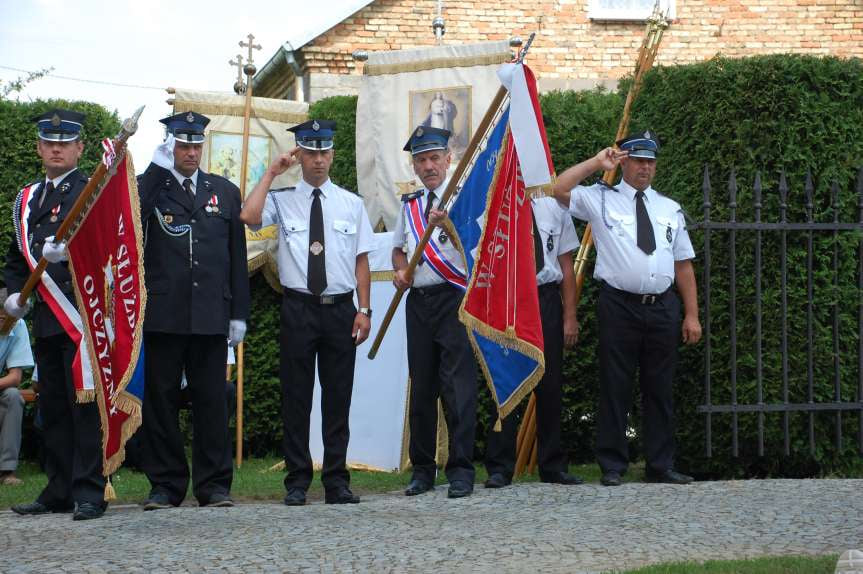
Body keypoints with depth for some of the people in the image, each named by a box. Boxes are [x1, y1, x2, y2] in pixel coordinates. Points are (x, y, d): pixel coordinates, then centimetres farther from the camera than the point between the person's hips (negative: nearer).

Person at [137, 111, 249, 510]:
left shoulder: (225, 192, 15)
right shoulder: (149, 186, 7)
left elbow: (237, 257, 14)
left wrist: (238, 313, 7)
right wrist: (158, 168, -16)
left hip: (210, 315, 2)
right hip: (161, 313, -2)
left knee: (211, 400, 1)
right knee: (160, 399, 1)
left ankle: (214, 484, 6)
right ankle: (165, 484, 8)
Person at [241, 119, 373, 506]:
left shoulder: (351, 203, 8)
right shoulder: (282, 199, 3)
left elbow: (362, 260, 7)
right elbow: (249, 216, -18)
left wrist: (364, 310, 0)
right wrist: (271, 173, -9)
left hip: (341, 309, 1)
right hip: (298, 307, -1)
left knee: (338, 397, 5)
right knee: (296, 396, 1)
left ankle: (337, 481, 10)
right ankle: (297, 481, 7)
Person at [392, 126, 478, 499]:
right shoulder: (410, 204, 16)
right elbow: (399, 248, 28)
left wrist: (448, 222, -40)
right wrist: (401, 270, 6)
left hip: (455, 297, -6)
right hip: (419, 300, 6)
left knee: (458, 385, -10)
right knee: (421, 387, 10)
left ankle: (461, 471, -7)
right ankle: (422, 469, 17)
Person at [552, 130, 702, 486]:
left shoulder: (670, 209, 16)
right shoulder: (600, 199, 5)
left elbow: (684, 265, 14)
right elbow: (559, 190, -11)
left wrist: (692, 315, 8)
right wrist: (597, 162, -7)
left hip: (663, 307, 4)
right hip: (619, 306, -4)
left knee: (660, 390, 8)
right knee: (615, 388, -1)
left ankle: (661, 466, 14)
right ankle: (612, 466, 4)